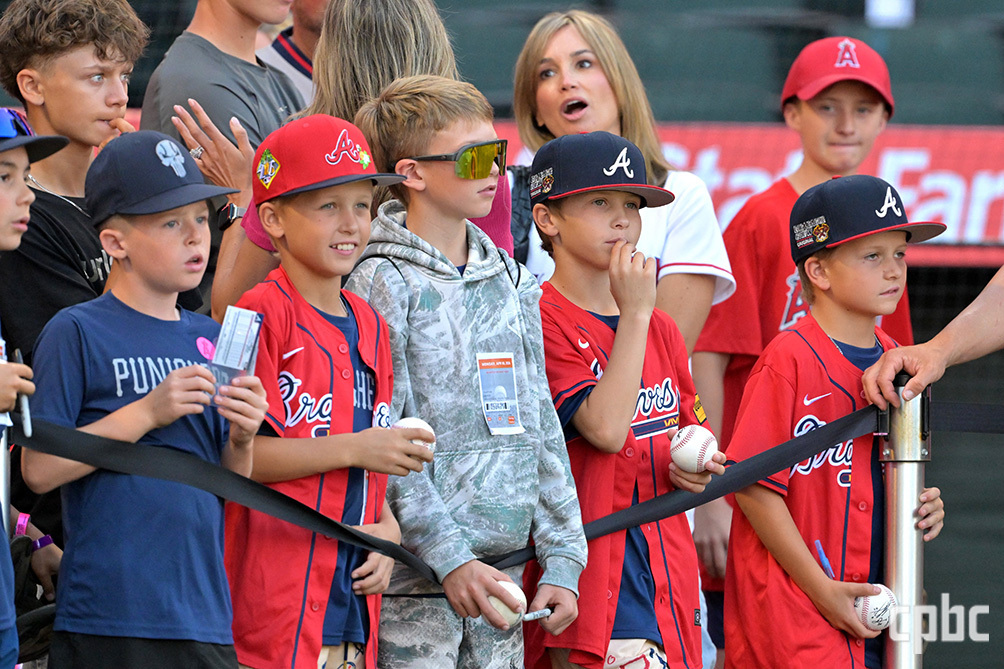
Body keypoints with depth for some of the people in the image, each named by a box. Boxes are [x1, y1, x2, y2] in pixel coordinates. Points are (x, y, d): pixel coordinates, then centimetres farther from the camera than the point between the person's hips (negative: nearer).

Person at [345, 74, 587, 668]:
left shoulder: (511, 283, 14)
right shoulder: (382, 285, -7)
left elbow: (542, 427, 15)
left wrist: (562, 561, 8)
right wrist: (448, 557, -17)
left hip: (499, 579, 6)